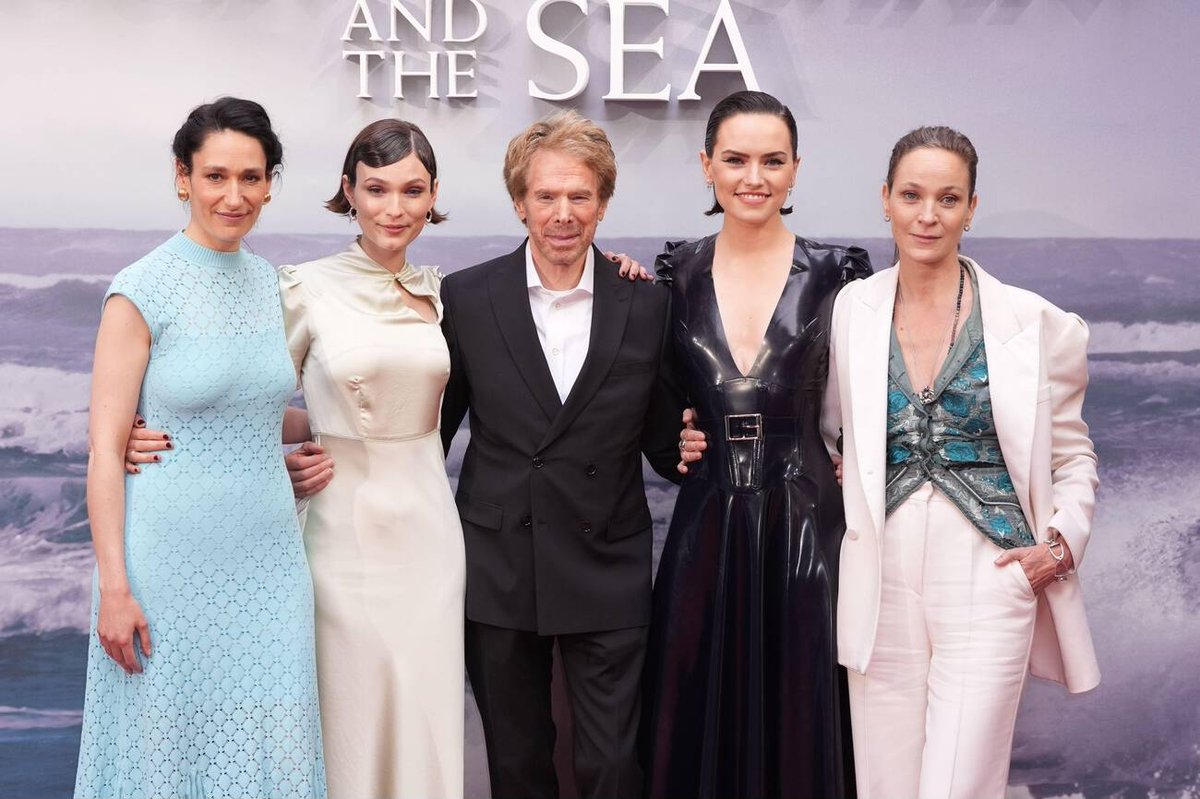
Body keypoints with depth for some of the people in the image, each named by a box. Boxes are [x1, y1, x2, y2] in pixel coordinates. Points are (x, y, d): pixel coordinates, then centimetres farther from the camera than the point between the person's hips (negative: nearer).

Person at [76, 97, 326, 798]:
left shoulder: (272, 284, 8)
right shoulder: (141, 292, -8)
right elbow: (105, 448, -10)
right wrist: (114, 588, -14)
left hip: (267, 556, 5)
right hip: (172, 557, -5)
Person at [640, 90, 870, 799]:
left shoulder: (836, 273, -2)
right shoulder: (676, 274, 4)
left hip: (806, 523, -2)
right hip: (707, 528, 2)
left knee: (799, 720, 6)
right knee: (699, 726, 9)